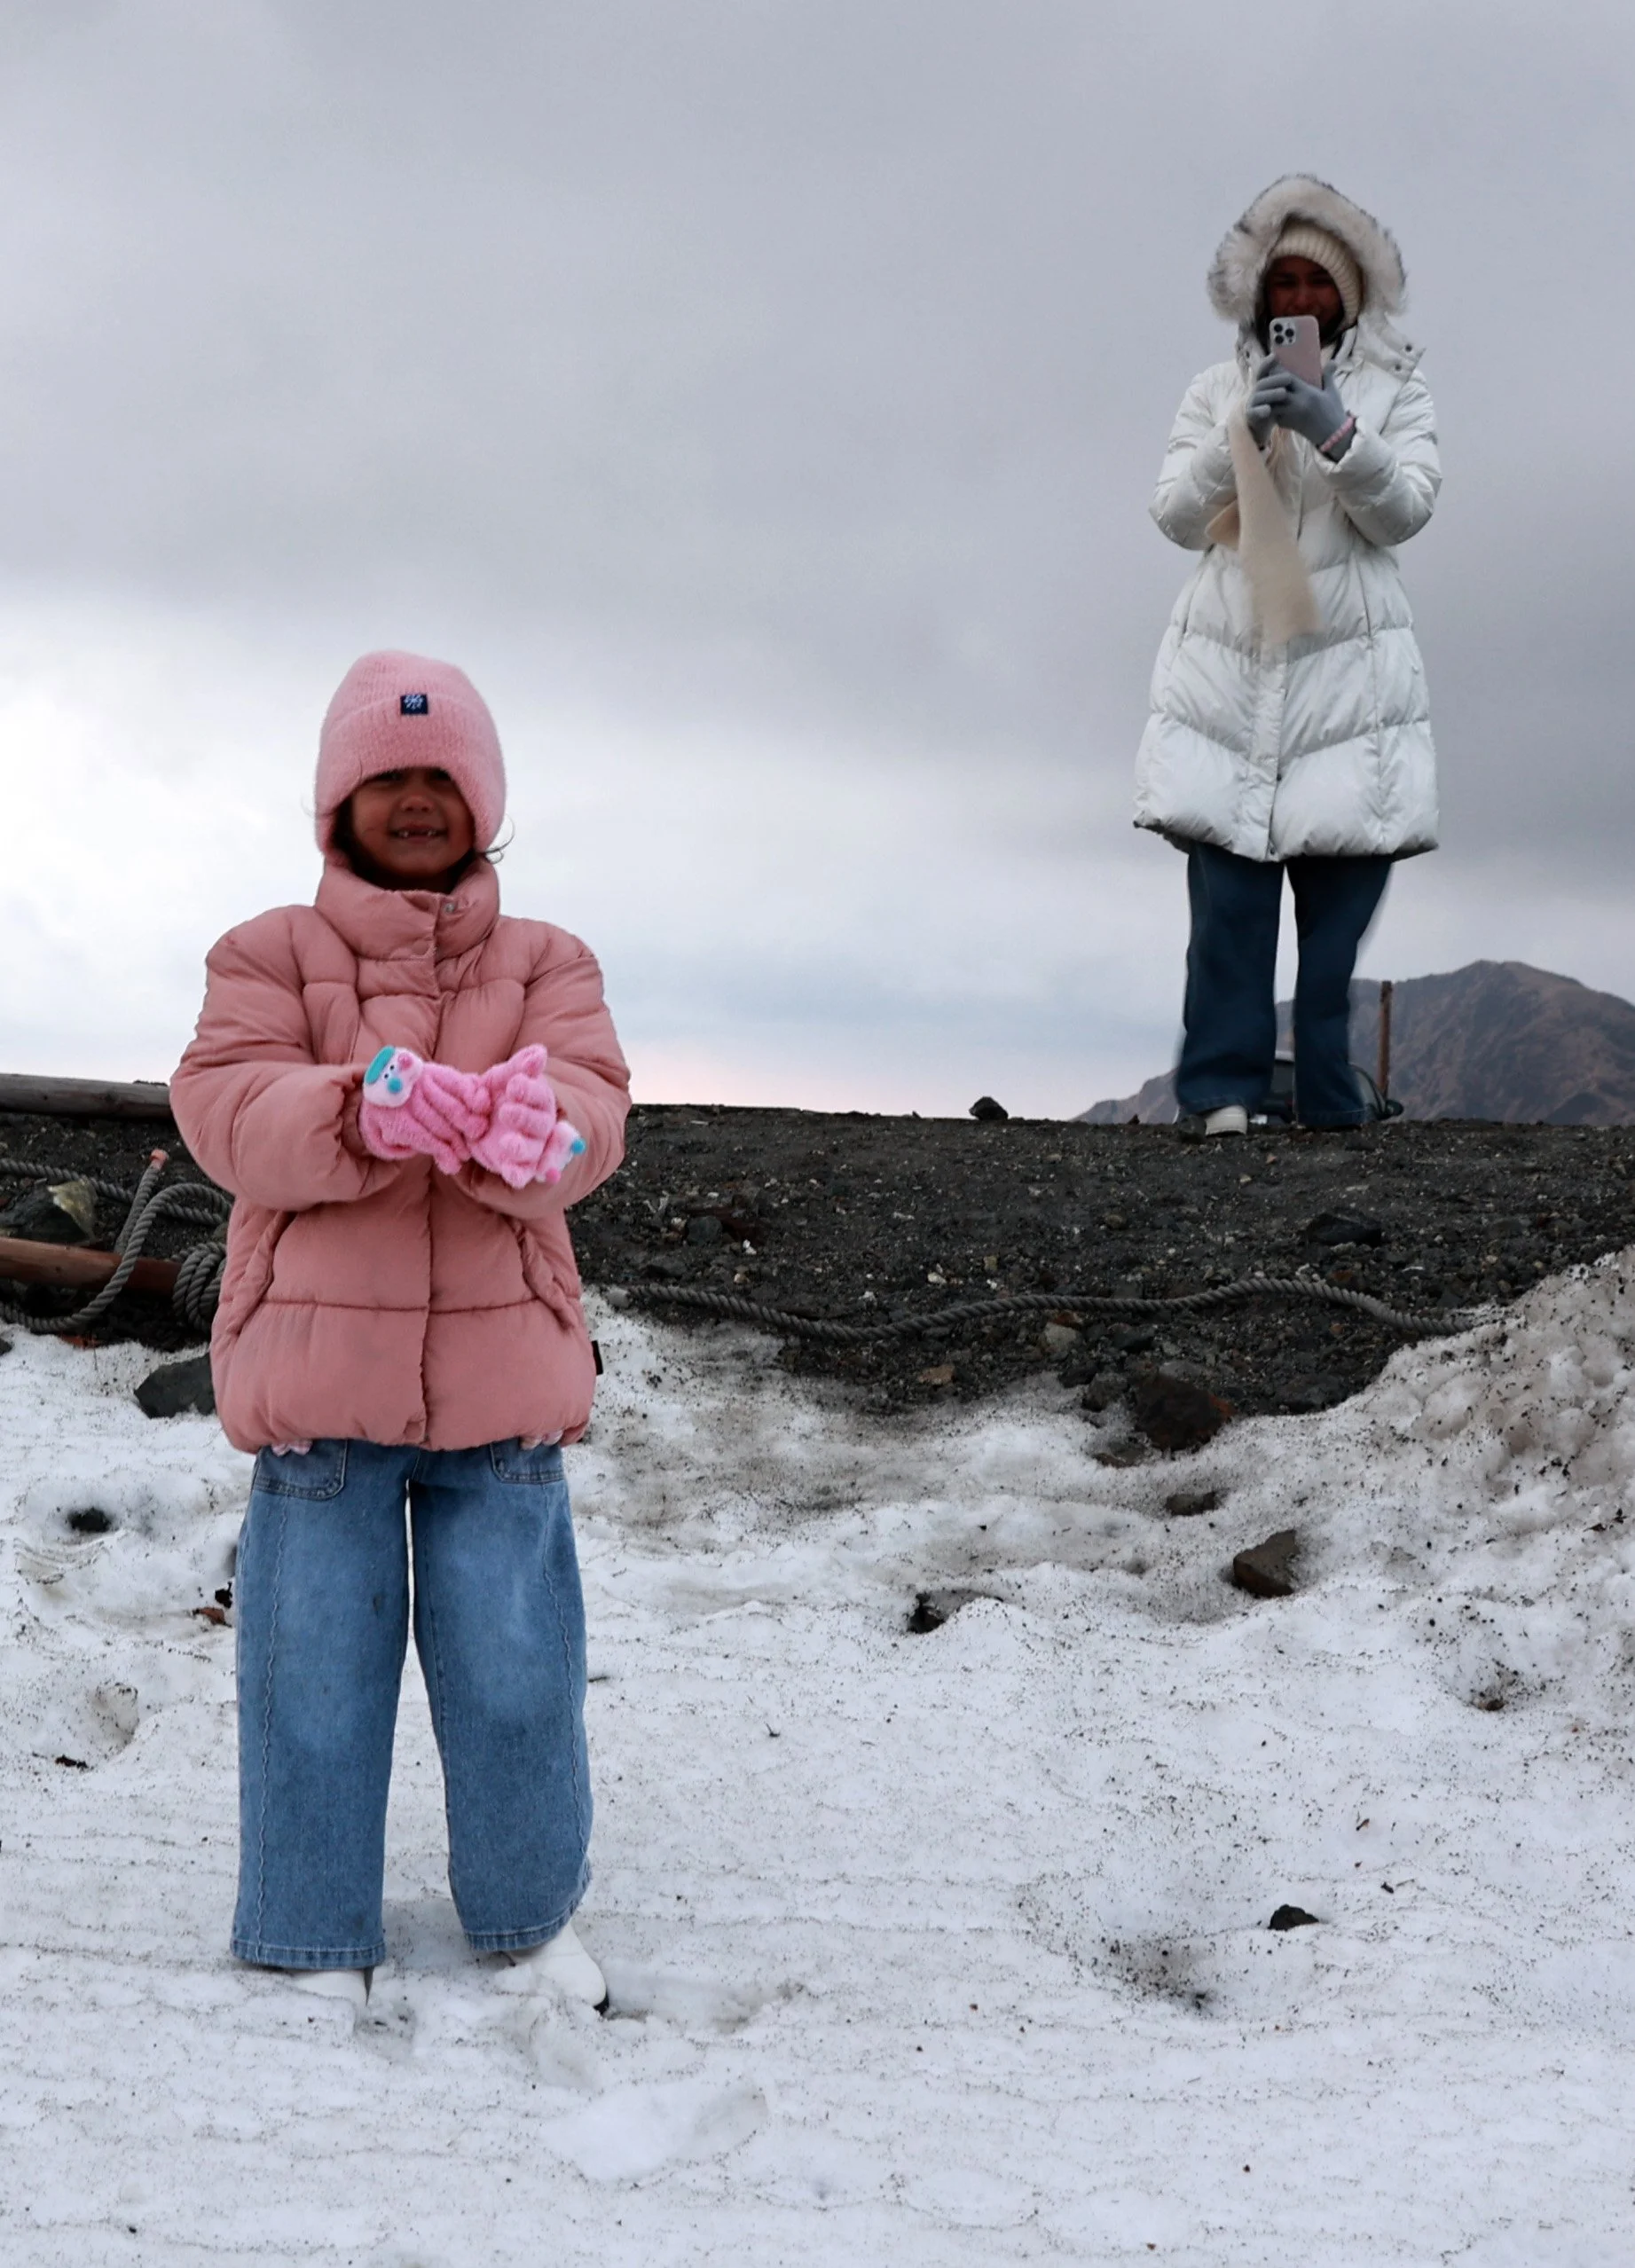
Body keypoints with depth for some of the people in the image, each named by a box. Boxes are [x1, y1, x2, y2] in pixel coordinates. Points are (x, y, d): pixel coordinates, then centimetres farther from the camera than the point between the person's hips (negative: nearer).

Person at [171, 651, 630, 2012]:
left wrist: (533, 1130, -33)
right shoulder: (272, 954, 5)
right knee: (316, 1677, 5)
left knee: (515, 1673, 6)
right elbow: (225, 1109, -10)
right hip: (316, 1376, -1)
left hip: (501, 1382, 1)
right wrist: (363, 1111, -31)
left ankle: (532, 1913, 28)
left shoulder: (546, 964, 9)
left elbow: (594, 1116, -8)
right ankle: (315, 1942, 22)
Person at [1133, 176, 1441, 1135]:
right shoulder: (1217, 392, 16)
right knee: (1229, 892, -13)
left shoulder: (1393, 390, 12)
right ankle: (1222, 1093, -16)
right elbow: (1177, 515, 6)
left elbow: (1404, 511, 0)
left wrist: (1336, 432, -15)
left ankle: (1330, 1107, -7)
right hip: (1228, 664, 1)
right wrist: (1243, 435, -10)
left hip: (1349, 668, 0)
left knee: (1342, 884, -8)